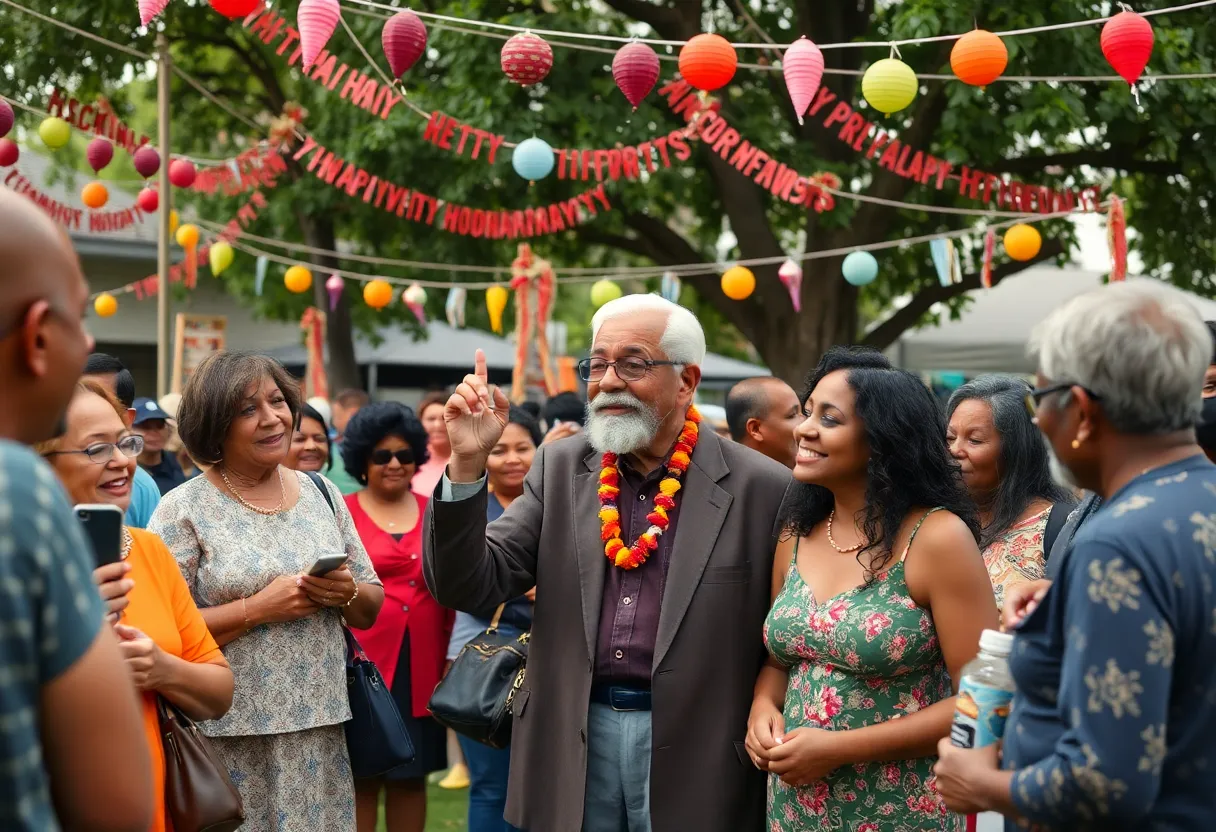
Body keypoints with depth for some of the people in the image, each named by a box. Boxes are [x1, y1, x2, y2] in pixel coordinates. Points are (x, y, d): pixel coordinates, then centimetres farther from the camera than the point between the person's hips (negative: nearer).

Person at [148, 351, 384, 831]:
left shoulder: (321, 493, 9)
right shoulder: (183, 511, -5)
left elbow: (370, 610, 15)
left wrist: (347, 594, -6)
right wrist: (257, 609, -17)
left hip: (322, 733, 4)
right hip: (231, 743, -4)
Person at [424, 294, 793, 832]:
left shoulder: (759, 488, -7)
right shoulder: (561, 469, 3)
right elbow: (469, 589, -3)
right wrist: (467, 464, -14)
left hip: (692, 750, -3)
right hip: (573, 744, 3)